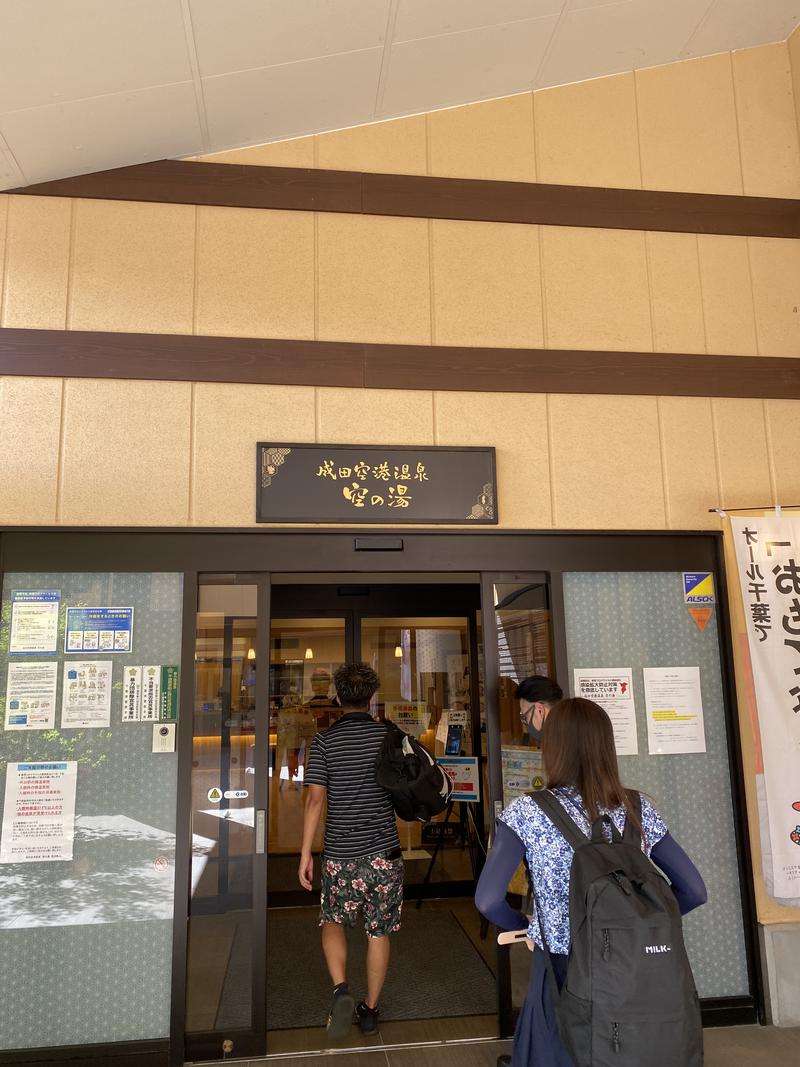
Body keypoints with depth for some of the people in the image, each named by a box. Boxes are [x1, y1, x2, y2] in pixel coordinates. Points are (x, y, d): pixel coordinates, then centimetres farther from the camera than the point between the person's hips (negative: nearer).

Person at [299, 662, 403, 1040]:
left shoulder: (325, 741, -7)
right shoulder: (390, 735, -2)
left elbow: (315, 799, -10)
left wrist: (305, 854, -4)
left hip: (341, 853, -1)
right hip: (385, 851, 2)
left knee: (333, 922, 19)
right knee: (378, 932, 15)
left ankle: (340, 988, 1)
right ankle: (370, 1009, 26)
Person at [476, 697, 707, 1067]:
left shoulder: (528, 812, -15)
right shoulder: (639, 810, -4)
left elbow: (488, 901, -21)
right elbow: (693, 891, 0)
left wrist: (524, 926, -2)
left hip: (562, 968, -4)